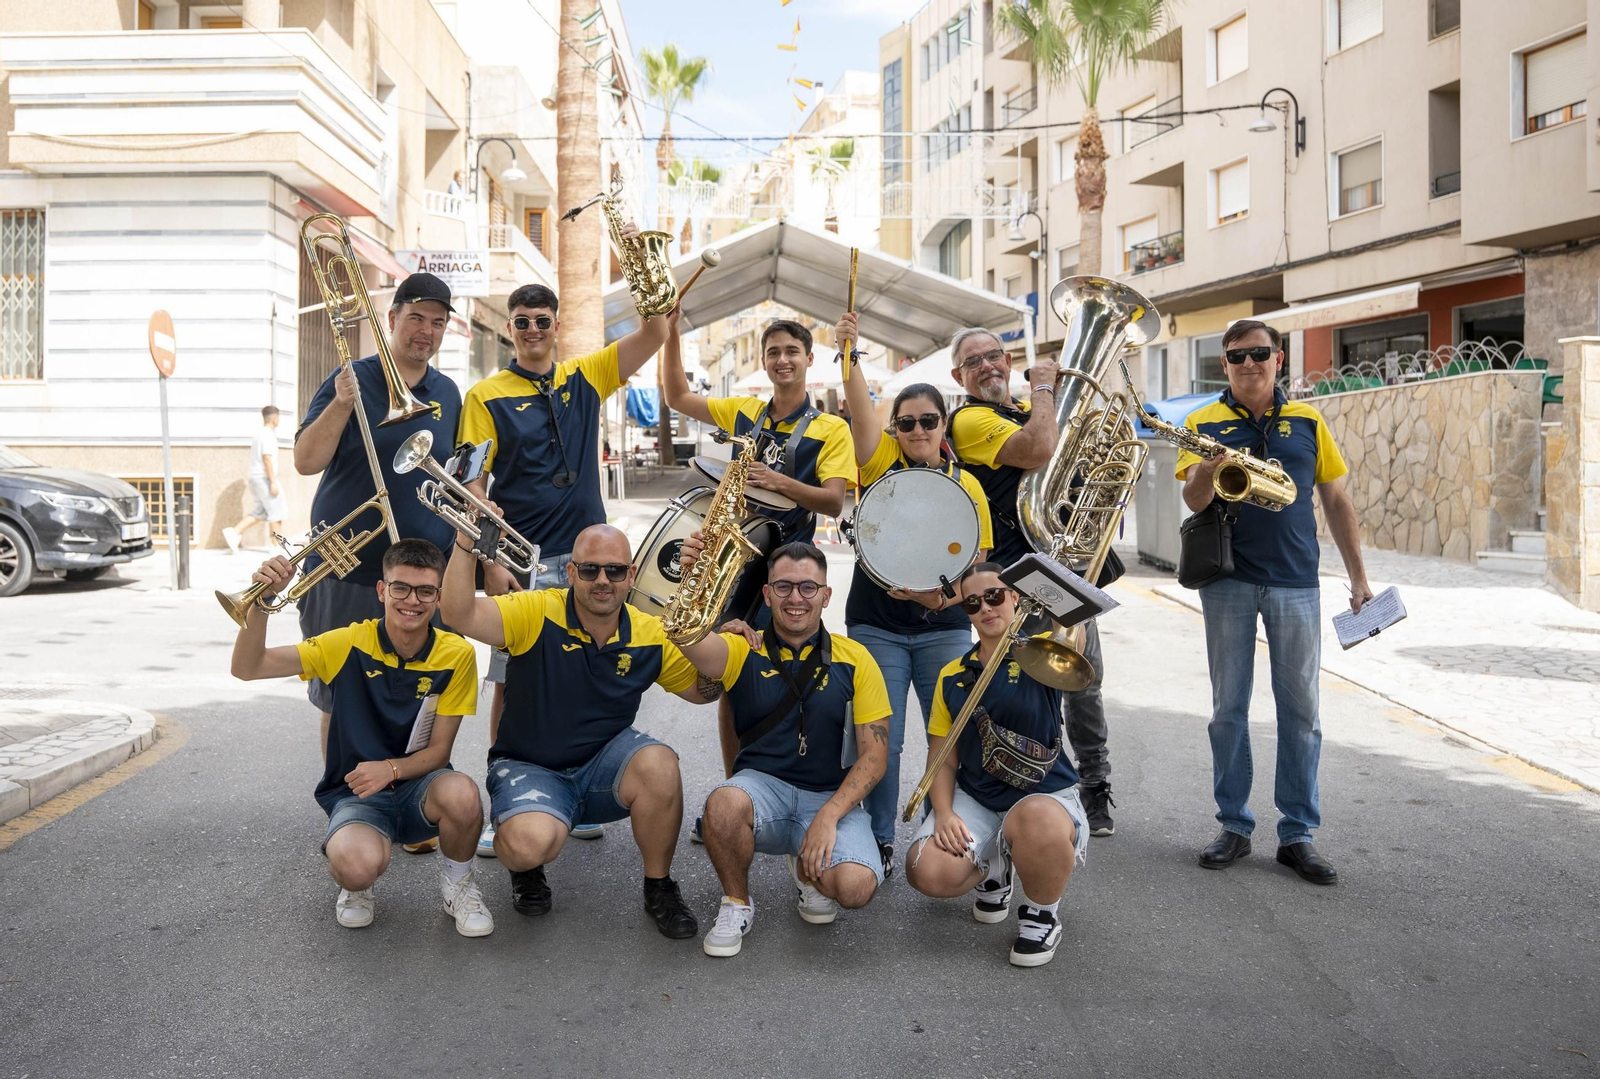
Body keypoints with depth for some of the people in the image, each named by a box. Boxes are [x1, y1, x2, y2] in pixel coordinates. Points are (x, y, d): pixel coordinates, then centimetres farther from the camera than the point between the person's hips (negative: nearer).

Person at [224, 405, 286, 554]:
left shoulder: (258, 434, 16)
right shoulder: (268, 436, -12)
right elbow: (267, 458, -19)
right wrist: (273, 482, -20)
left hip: (254, 476, 9)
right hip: (264, 477, -9)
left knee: (258, 512, 11)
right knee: (276, 513, -1)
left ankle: (233, 532, -2)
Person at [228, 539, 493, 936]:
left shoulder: (456, 654, -8)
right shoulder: (350, 644, -8)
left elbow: (438, 751, -5)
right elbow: (247, 668, -11)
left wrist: (391, 769, -25)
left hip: (418, 785, 1)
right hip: (355, 794, -1)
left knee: (462, 795, -35)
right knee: (358, 866, -35)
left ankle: (456, 882, -1)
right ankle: (354, 883, 7)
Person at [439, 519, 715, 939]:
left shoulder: (652, 637, -3)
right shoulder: (536, 612, -14)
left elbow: (702, 691, 10)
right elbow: (460, 615, -29)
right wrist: (466, 543, -40)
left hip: (605, 765, 3)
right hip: (529, 769, -2)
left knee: (659, 764, -30)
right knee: (530, 842, -34)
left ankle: (658, 888, -4)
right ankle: (526, 869, 10)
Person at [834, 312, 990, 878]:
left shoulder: (966, 485, 4)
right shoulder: (881, 463, 1)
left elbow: (977, 560, 6)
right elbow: (861, 410, -17)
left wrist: (945, 594, -14)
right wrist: (848, 352, -32)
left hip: (943, 628, 1)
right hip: (876, 627, -1)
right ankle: (881, 842, 18)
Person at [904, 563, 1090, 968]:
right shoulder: (953, 677, 9)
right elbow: (943, 757, 7)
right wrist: (943, 813, -8)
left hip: (1046, 795, -3)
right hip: (975, 799, 4)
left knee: (1037, 822, -41)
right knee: (927, 871, -24)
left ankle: (1042, 913, -5)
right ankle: (993, 871, 15)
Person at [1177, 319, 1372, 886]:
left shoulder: (1308, 421, 8)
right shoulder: (1204, 423, 3)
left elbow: (1335, 501, 10)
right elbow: (1194, 499, -9)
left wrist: (1358, 578, 7)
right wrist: (1210, 467, -31)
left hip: (1296, 583, 1)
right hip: (1229, 582, -1)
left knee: (1300, 709, 4)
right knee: (1229, 707, 6)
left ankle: (1298, 833, 15)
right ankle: (1234, 825, 18)